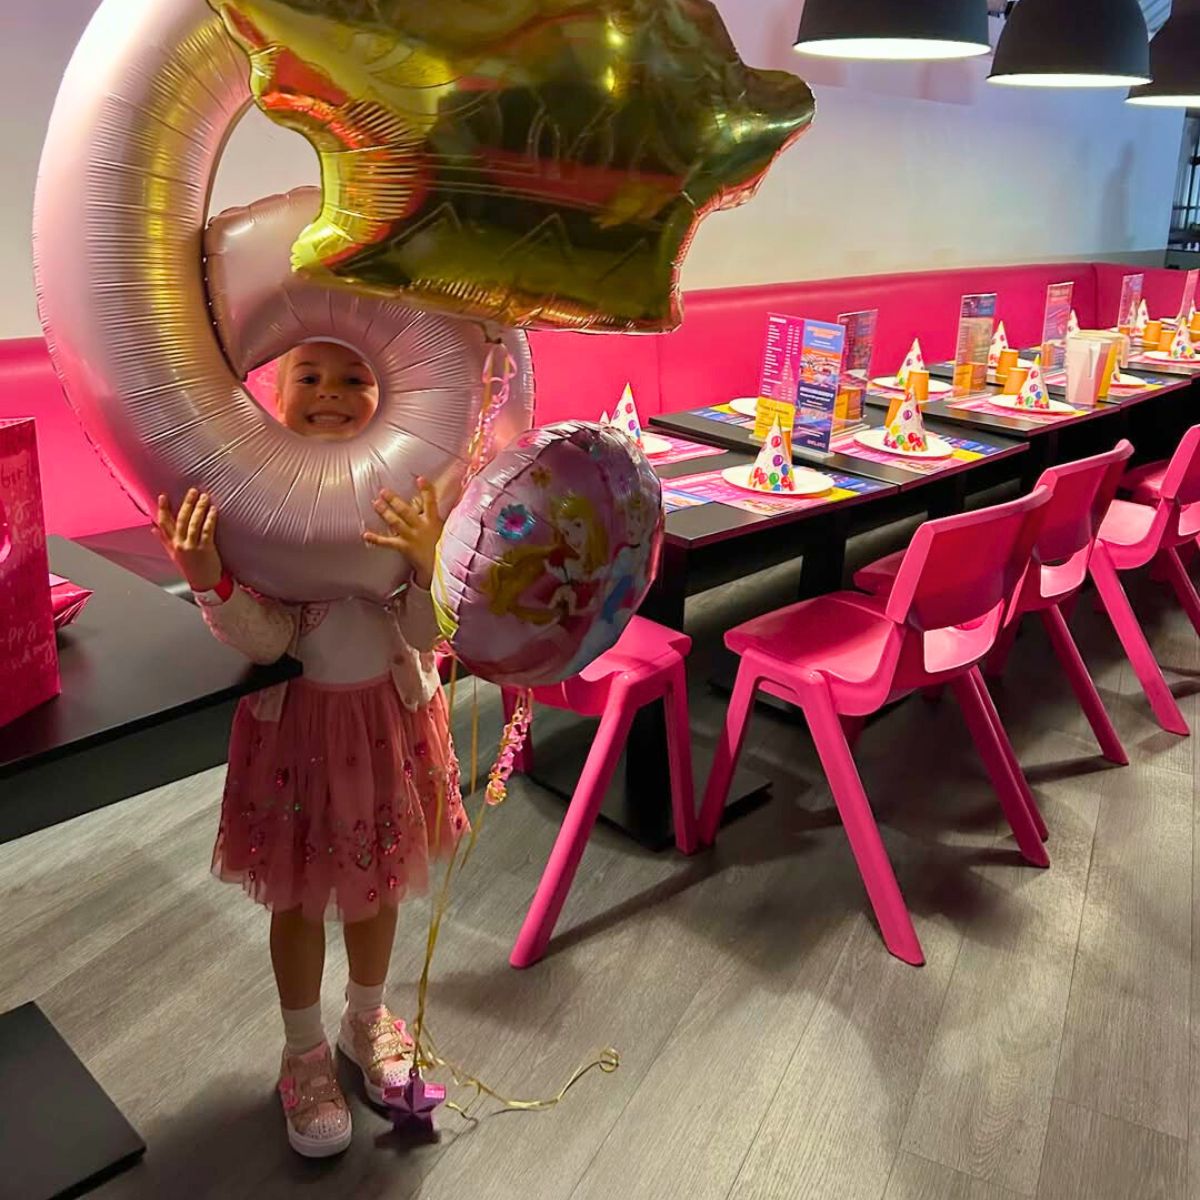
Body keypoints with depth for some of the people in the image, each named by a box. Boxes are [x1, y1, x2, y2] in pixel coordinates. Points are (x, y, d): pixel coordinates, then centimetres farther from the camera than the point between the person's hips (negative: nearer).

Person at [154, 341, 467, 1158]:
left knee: (376, 880, 20)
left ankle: (369, 1019, 49)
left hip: (390, 713, 1)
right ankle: (306, 1052, 41)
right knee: (298, 895, 15)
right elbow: (266, 641, -18)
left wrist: (431, 566, -35)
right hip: (297, 717, -1)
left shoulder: (407, 495, -13)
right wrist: (209, 579, -36)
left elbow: (424, 637, -16)